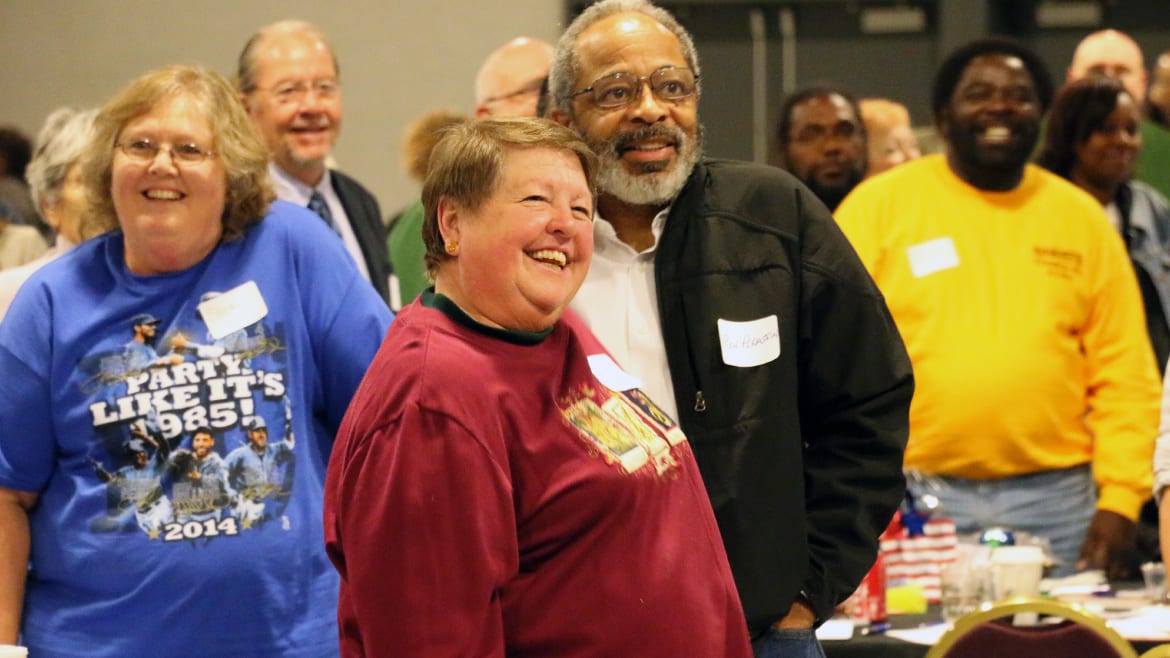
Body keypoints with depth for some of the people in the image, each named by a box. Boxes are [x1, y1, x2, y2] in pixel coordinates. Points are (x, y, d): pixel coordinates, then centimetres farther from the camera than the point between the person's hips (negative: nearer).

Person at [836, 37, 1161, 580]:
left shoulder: (1082, 218, 10)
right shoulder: (878, 206, 2)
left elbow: (1125, 374, 10)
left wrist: (1120, 498, 0)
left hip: (1055, 500, 2)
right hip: (911, 498, -2)